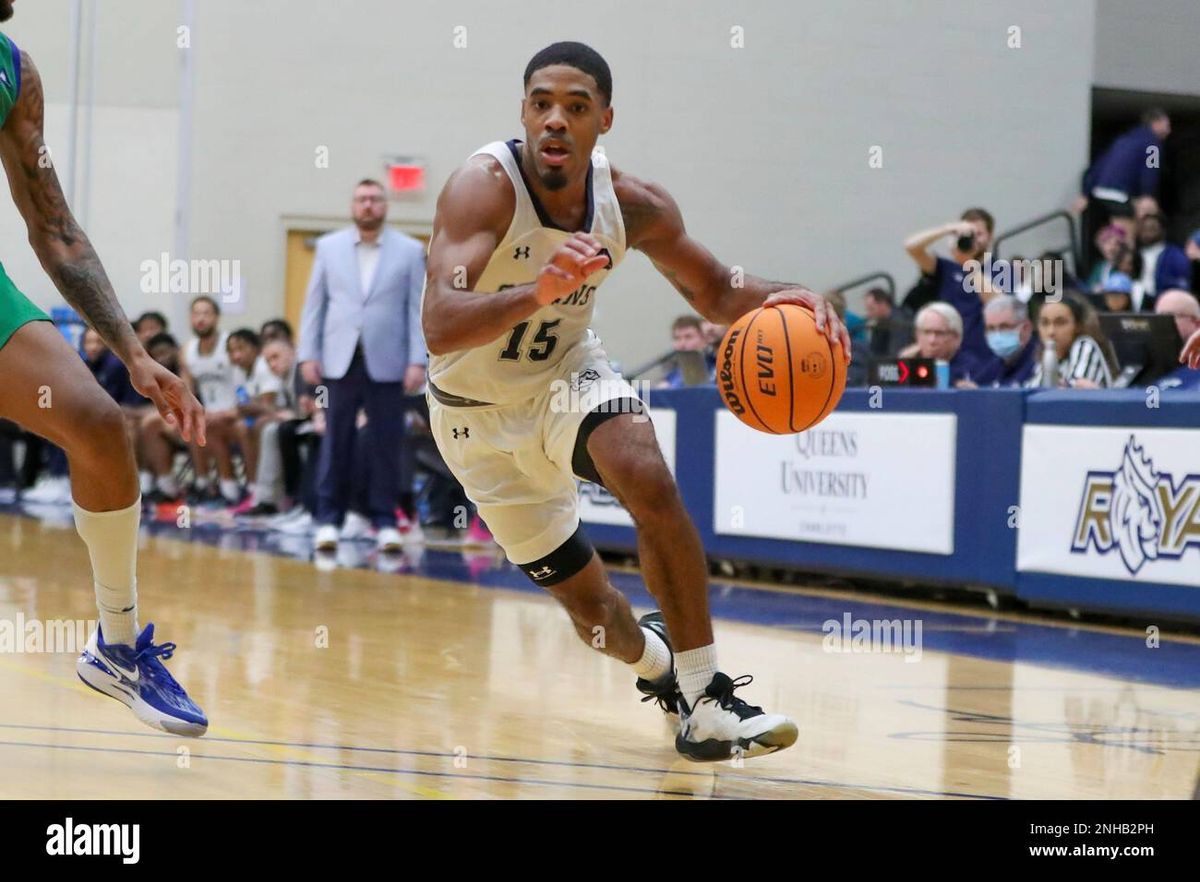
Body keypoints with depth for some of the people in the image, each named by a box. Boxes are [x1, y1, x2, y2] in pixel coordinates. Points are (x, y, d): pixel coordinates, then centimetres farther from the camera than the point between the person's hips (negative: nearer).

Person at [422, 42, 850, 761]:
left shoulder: (633, 204, -15)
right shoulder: (484, 187, -29)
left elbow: (715, 293, 0)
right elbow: (438, 328, -42)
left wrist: (779, 298, -24)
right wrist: (537, 292, -60)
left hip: (566, 374, 3)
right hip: (478, 412, -2)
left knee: (650, 481, -30)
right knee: (589, 605, 4)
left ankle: (705, 698, -22)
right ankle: (651, 658, 41)